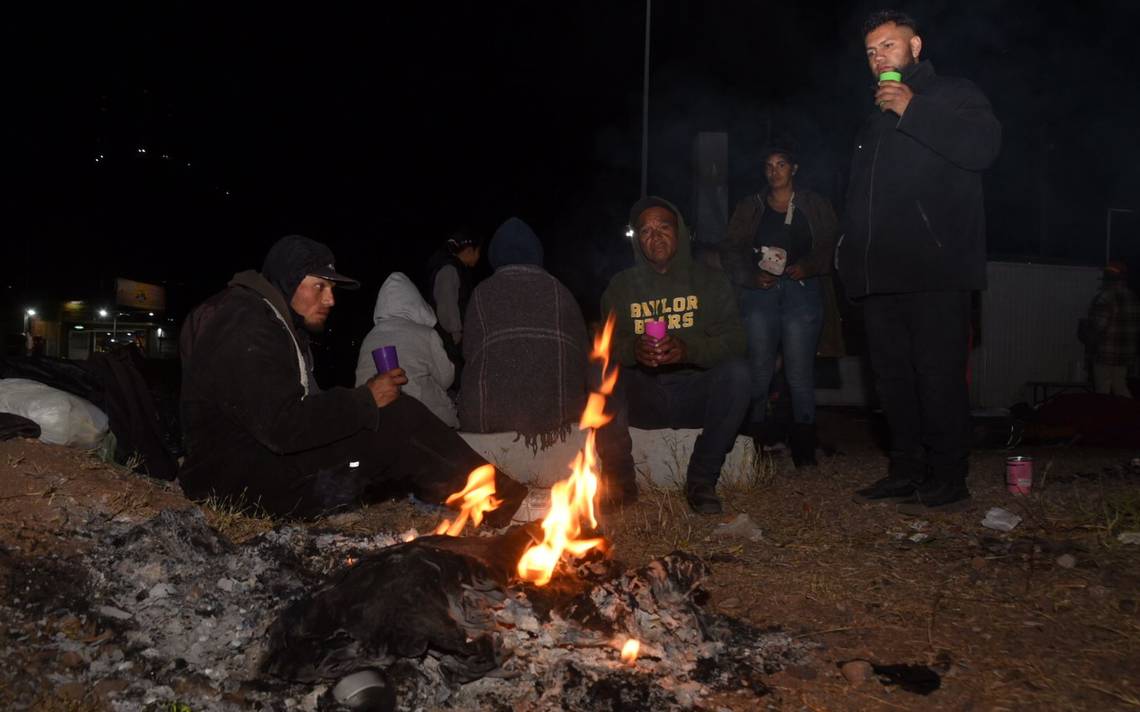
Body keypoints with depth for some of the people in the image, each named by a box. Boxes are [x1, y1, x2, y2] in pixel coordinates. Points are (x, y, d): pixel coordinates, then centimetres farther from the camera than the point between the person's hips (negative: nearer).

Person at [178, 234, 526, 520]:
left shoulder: (278, 324, 17)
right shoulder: (246, 331, -17)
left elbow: (302, 413, 10)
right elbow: (282, 428, -28)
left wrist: (364, 399, -4)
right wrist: (365, 400, -20)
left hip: (274, 460, 10)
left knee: (398, 416, -1)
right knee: (396, 420, -19)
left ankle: (498, 496, -6)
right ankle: (497, 499, -10)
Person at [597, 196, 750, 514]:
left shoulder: (710, 281, 7)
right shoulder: (621, 286, 10)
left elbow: (733, 339, -5)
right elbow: (605, 344, 0)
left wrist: (688, 349, -26)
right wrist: (633, 350, -25)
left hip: (696, 395, 0)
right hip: (641, 398, 0)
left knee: (736, 371, -30)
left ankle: (702, 480, -18)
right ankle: (619, 477, -16)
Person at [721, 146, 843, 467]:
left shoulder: (815, 205, 14)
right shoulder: (750, 207, 16)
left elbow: (831, 245, 7)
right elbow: (731, 250, 9)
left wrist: (808, 266, -10)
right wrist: (752, 276, -7)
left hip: (801, 291, -1)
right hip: (759, 293, 1)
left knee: (800, 373, -4)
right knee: (758, 371, -4)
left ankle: (803, 448, 2)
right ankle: (755, 443, 1)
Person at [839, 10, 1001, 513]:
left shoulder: (955, 95, 7)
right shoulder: (876, 120, 27)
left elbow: (984, 146, -14)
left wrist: (912, 112, -12)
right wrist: (848, 246, 17)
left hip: (934, 269, -7)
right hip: (880, 273, 7)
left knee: (938, 376, -8)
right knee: (892, 377, 8)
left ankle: (947, 481, -2)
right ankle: (907, 471, 16)